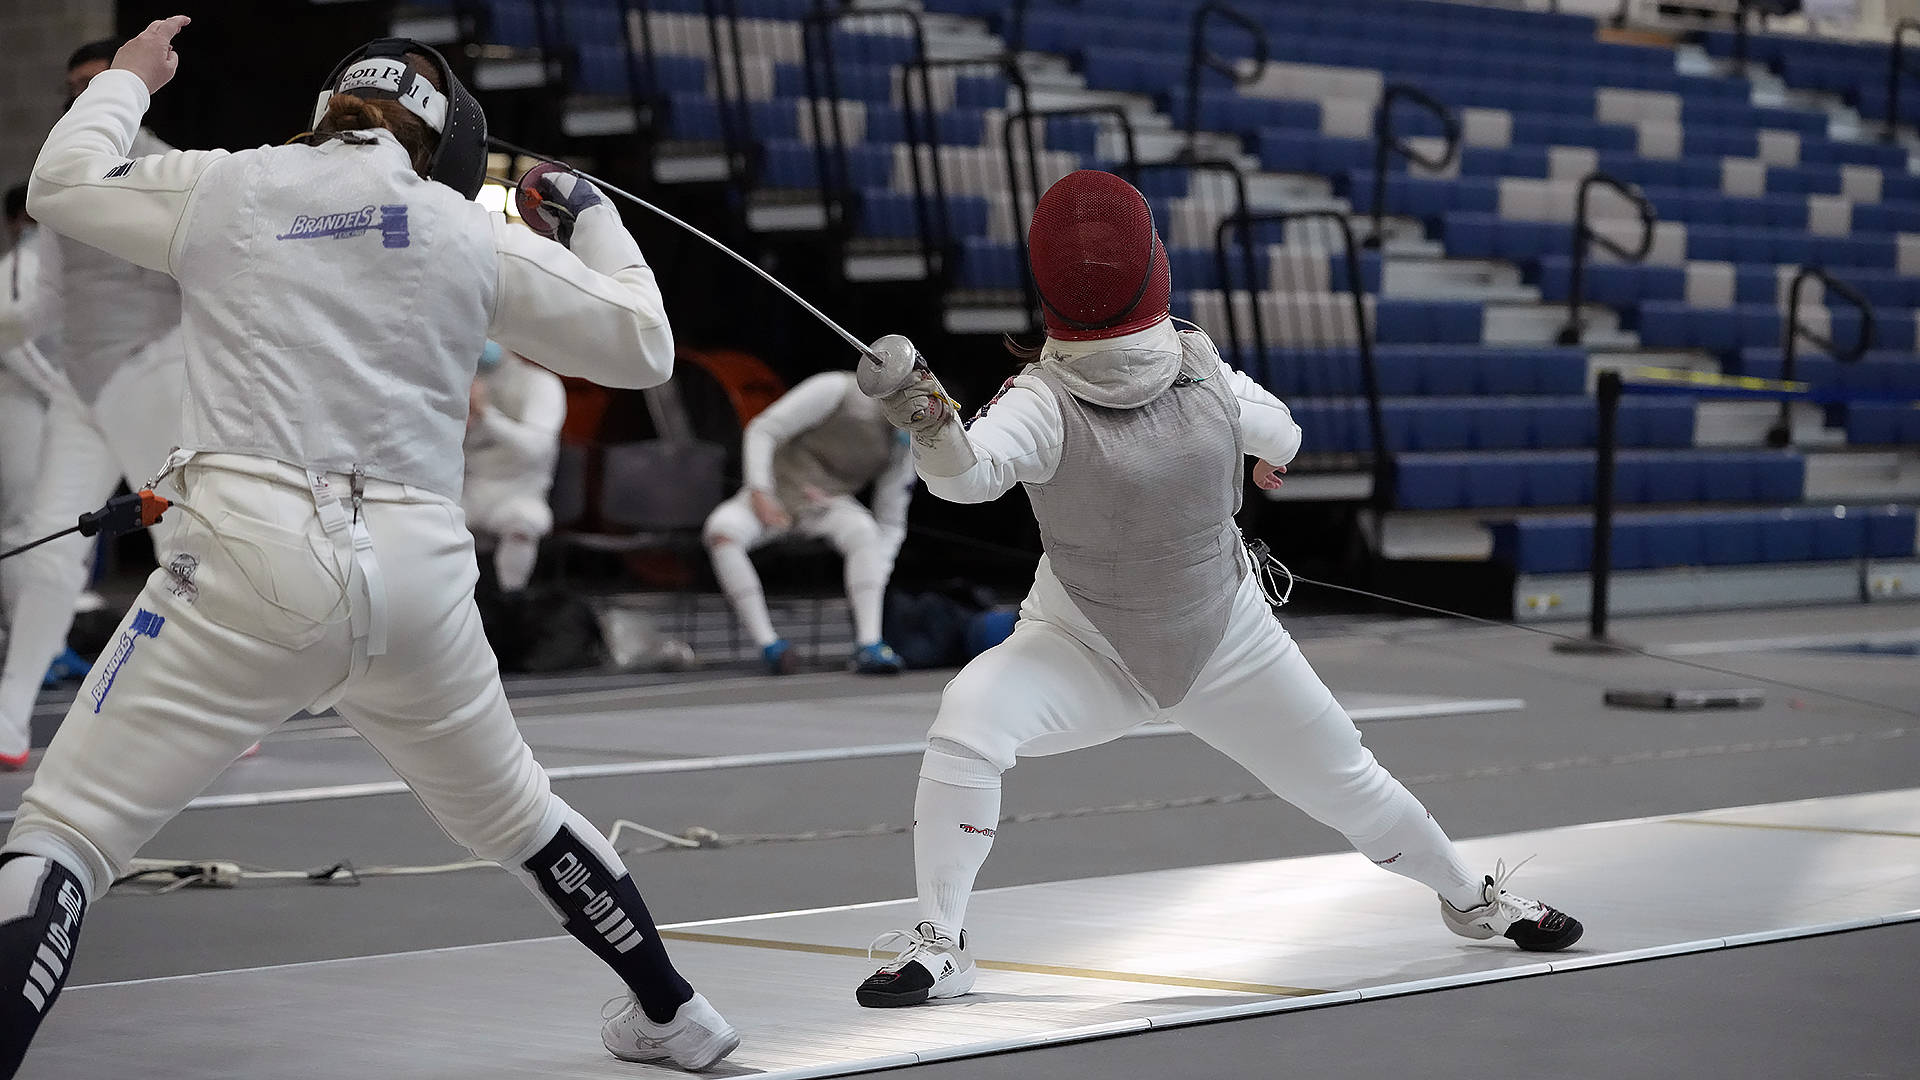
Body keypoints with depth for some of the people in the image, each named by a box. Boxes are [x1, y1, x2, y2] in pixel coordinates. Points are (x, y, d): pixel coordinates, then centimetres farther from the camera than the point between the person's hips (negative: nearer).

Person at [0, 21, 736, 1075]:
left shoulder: (225, 187, 7)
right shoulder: (474, 234, 9)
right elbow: (643, 349, 16)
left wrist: (127, 77, 43)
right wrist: (589, 218, 32)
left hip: (252, 565, -3)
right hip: (415, 577, 3)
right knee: (510, 811, 30)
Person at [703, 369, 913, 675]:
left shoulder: (903, 451, -5)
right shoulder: (835, 390, -19)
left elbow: (891, 524, 3)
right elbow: (761, 431, -16)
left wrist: (873, 576, -13)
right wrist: (760, 494, -25)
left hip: (824, 503, 3)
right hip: (774, 494, -2)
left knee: (863, 531, -34)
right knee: (721, 530, -36)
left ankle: (869, 644, -39)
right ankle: (768, 645, -37)